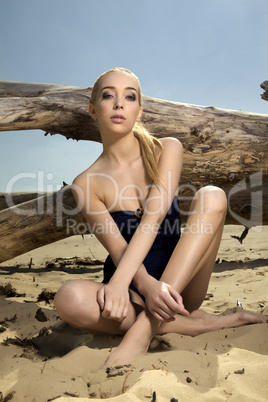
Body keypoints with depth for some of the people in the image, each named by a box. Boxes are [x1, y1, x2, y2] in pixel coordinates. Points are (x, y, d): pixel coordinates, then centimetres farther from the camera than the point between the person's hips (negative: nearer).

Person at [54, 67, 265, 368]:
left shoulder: (167, 150, -4)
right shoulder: (86, 184, -6)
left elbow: (154, 216, -19)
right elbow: (118, 250, -14)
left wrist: (119, 281, -32)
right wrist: (147, 286, -35)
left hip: (179, 283, 1)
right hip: (133, 291, 0)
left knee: (211, 197, -24)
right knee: (69, 299, -32)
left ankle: (143, 330, -29)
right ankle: (196, 324, -17)